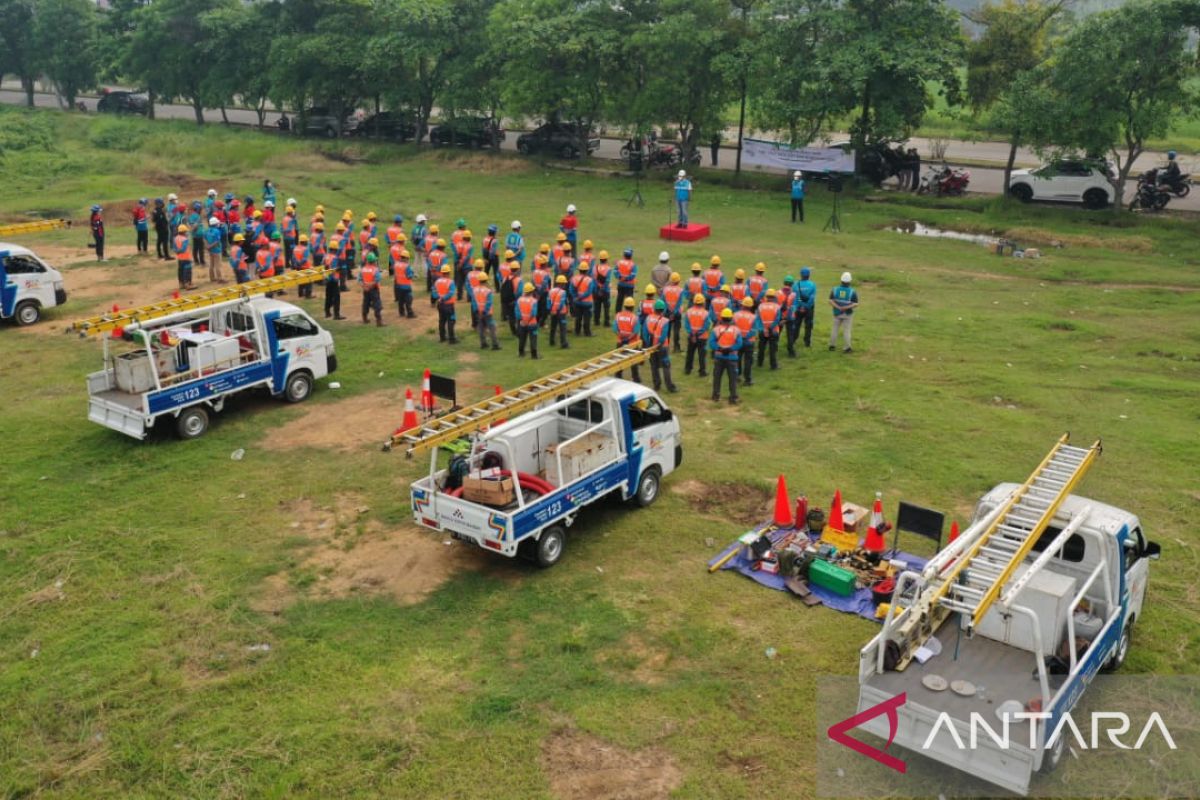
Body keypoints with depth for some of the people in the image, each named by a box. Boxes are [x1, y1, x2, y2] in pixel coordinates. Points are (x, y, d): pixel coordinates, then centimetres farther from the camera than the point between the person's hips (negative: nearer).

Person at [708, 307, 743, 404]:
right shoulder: (736, 330, -3)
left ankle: (716, 396, 17)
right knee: (733, 378, 3)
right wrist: (730, 349, -11)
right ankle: (733, 398, 0)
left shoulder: (716, 329, -3)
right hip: (732, 357, -1)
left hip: (719, 356, 1)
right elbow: (739, 344, -10)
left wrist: (718, 348, -12)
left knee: (717, 377, 13)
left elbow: (711, 342, -12)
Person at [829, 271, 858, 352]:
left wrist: (838, 307, -21)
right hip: (848, 314, -2)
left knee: (835, 329, 15)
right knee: (846, 331, 4)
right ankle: (848, 347, 3)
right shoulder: (852, 291, -11)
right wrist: (847, 307, -22)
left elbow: (830, 301, -14)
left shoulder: (835, 289, -6)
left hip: (837, 313, 2)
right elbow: (856, 304, -17)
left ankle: (832, 345, 21)